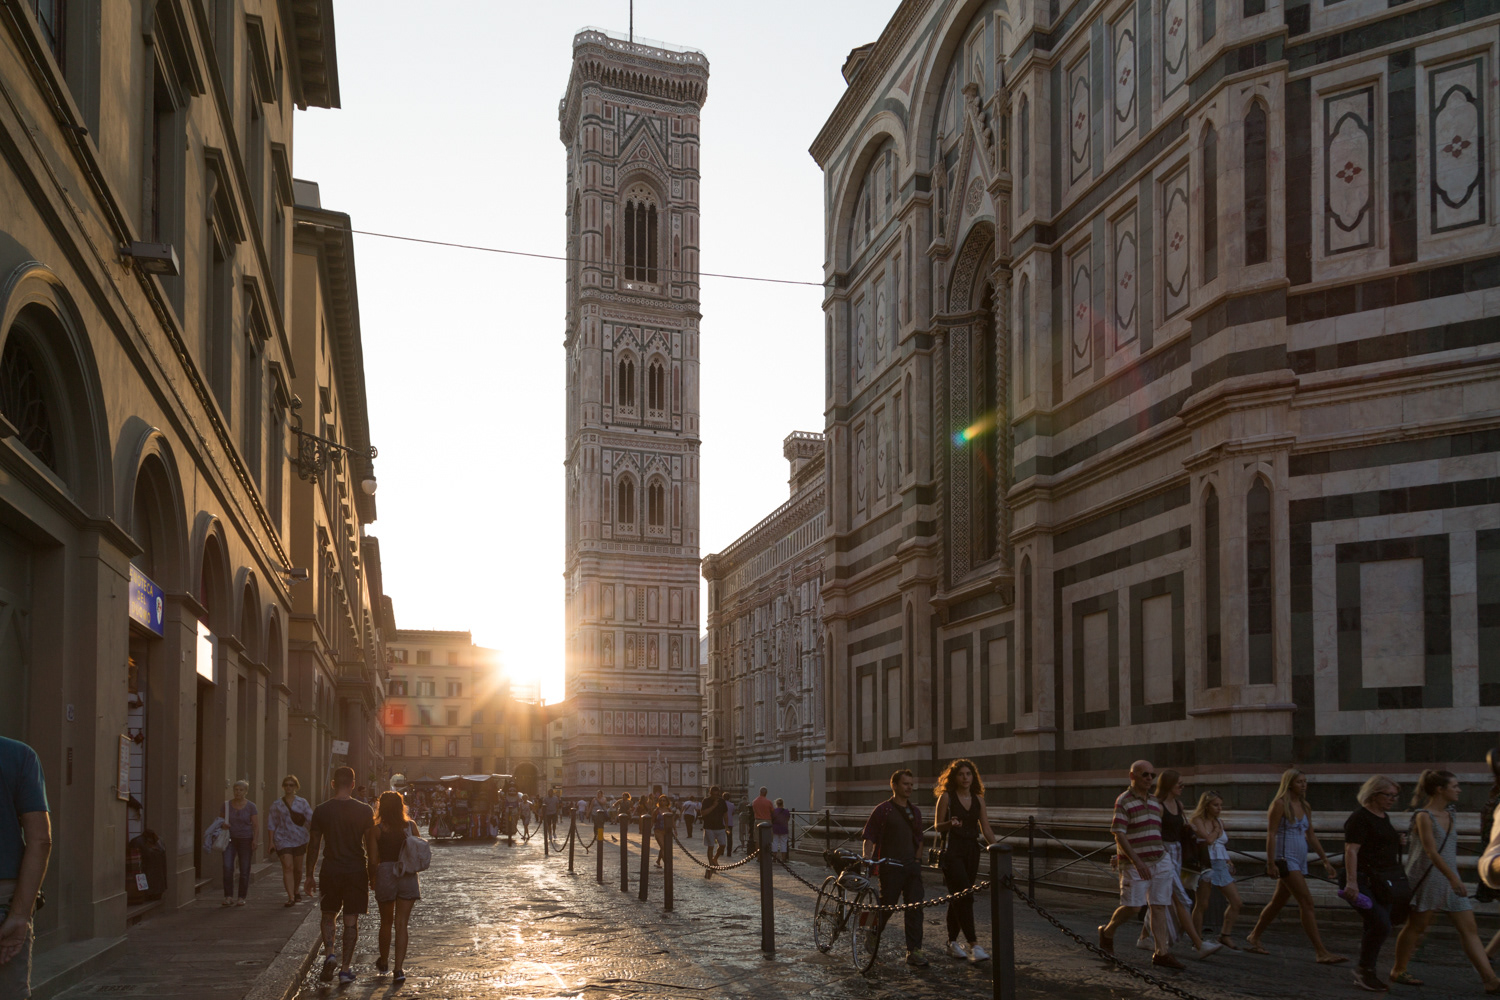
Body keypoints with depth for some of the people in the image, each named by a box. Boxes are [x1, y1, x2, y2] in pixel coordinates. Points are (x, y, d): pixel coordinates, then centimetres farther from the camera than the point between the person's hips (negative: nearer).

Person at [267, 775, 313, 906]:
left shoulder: (302, 803, 6)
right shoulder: (277, 804, 5)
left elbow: (310, 818, 1)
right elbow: (272, 824, 6)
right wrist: (271, 841, -1)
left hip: (299, 839, 1)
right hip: (283, 840, -1)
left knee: (297, 868, 9)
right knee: (287, 867, -13)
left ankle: (296, 891, 34)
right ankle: (291, 897, -17)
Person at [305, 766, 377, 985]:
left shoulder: (321, 811, -3)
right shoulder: (364, 811, -4)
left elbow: (313, 845, 1)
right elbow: (371, 846, 0)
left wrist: (310, 875, 10)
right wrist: (373, 875, 10)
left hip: (330, 871, 1)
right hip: (356, 871, -1)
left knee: (329, 916, 17)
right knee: (351, 920, 6)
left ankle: (329, 953, -5)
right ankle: (346, 969, 6)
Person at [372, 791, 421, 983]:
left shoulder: (377, 830, -5)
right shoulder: (411, 826, -1)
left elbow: (374, 859, -4)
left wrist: (372, 879, 11)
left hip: (385, 874, 0)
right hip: (408, 876, 1)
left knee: (386, 922, 18)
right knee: (401, 924, 2)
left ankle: (383, 961, 36)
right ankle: (399, 969, -8)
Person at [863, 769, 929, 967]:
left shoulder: (915, 811, 15)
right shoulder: (882, 810, -3)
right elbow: (869, 839, -4)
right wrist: (867, 860, -16)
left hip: (911, 867, 5)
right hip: (890, 867, -5)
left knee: (915, 908, -4)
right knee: (886, 907, 0)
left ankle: (914, 951, -3)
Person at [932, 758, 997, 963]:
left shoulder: (978, 799, 9)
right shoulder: (946, 797, -3)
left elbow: (986, 830, 9)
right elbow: (937, 826, -1)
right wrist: (950, 823, -22)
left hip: (971, 851, 5)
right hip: (952, 851, -5)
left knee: (958, 898, 10)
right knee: (964, 896, -14)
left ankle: (952, 942, 20)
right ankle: (973, 945, -18)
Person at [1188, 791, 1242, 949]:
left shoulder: (1219, 822, 15)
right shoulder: (1197, 820, -6)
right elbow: (1208, 839, -19)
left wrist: (1227, 860, 12)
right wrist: (1217, 829, -4)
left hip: (1220, 865, 7)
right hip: (1204, 864, -7)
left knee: (1236, 902, 2)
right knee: (1202, 904, -4)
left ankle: (1225, 935, 14)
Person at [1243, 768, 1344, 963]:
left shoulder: (1305, 807, 15)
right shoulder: (1280, 804, -7)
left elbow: (1311, 837, 19)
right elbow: (1271, 834, -11)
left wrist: (1326, 861, 14)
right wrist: (1270, 863, -18)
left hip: (1300, 862, 8)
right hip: (1285, 858, -8)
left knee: (1278, 902, 13)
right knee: (1306, 902, -14)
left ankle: (1254, 938, 27)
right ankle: (1322, 952, -17)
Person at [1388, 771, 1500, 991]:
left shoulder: (1451, 813, 9)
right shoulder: (1424, 816, -14)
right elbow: (1431, 851, -22)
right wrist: (1453, 879, -29)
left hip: (1449, 877, 7)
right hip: (1427, 876, -7)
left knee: (1469, 930, 2)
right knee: (1416, 926, 4)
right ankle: (1398, 971, 20)